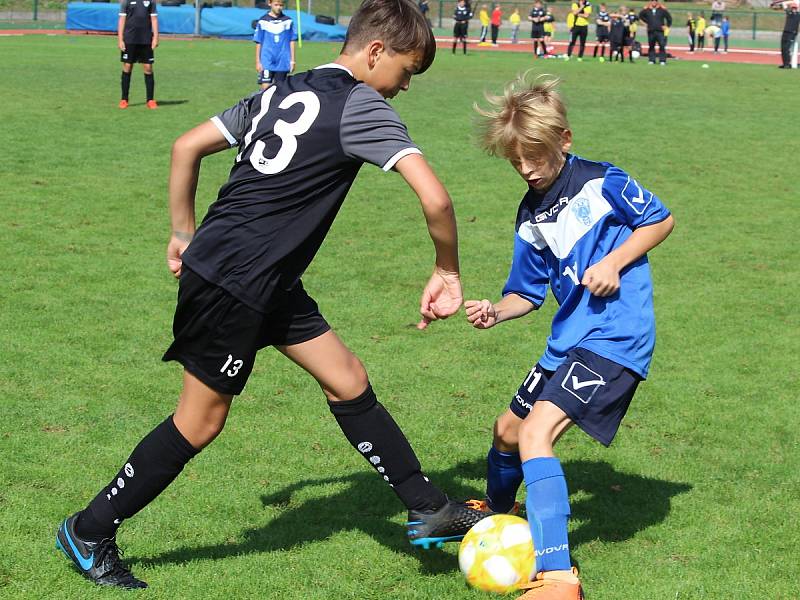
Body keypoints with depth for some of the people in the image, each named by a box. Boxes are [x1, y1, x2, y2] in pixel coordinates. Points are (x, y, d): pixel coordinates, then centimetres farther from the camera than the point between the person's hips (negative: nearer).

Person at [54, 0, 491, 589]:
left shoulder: (280, 93, 12)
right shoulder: (362, 107, -12)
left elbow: (187, 146, 13)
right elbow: (434, 197, -22)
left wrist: (185, 234, 20)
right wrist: (447, 272, -7)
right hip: (232, 284, -9)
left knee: (348, 382, 11)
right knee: (202, 421, 4)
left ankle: (430, 509, 17)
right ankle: (90, 532, 18)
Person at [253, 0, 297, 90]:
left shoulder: (288, 22, 3)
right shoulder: (263, 21, 0)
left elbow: (292, 42, 8)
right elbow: (258, 43, 4)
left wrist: (292, 61, 5)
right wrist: (258, 61, 2)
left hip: (283, 63, 1)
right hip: (267, 62, -1)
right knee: (266, 87, -8)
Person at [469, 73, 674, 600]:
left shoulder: (602, 184, -11)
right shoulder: (531, 218, 9)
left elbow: (661, 220, -1)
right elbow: (528, 292, 14)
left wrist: (614, 262, -14)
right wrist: (496, 311, -7)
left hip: (615, 337, -8)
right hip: (567, 340, 8)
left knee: (536, 434, -24)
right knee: (508, 430, 21)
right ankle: (496, 513, 56)